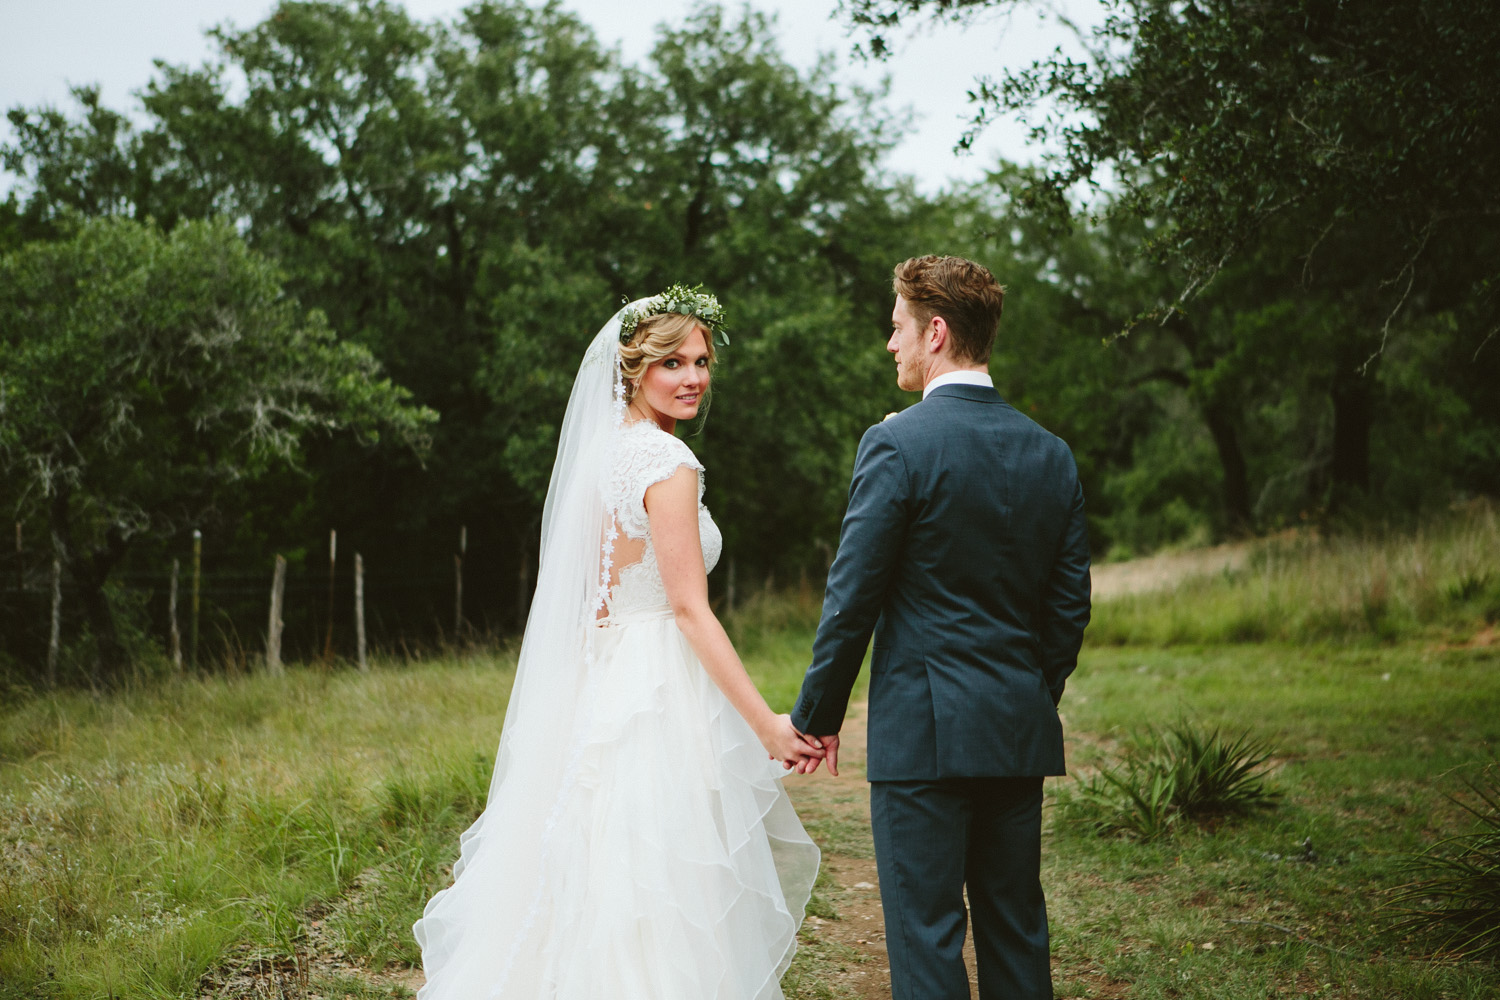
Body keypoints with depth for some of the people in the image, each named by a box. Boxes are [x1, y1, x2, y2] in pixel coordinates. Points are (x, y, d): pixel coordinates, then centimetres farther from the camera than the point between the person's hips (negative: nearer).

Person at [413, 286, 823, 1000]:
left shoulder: (605, 453, 12)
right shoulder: (668, 462, -14)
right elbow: (690, 608, -18)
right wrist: (768, 724, -17)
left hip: (602, 685, 9)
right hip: (661, 693, -9)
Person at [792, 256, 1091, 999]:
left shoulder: (897, 444, -11)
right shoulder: (1051, 454, 7)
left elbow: (853, 599, -10)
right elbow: (1069, 609, 10)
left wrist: (816, 715, 0)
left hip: (924, 732, -6)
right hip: (1021, 735, 6)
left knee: (926, 937, 0)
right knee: (1017, 931, 14)